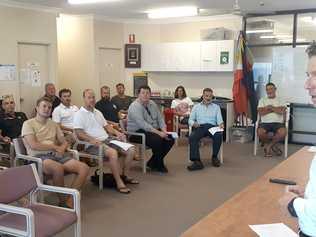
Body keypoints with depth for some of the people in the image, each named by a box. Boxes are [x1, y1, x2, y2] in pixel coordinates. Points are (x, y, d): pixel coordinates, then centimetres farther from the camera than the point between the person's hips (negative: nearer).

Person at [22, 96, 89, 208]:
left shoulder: (54, 124, 23)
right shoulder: (28, 124, 4)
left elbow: (64, 143, 19)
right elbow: (34, 145, -9)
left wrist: (61, 149, -6)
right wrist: (55, 147, -3)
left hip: (56, 155, 6)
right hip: (39, 156, -6)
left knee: (84, 168, -18)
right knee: (58, 168, -40)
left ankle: (69, 202, -20)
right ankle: (63, 202, -17)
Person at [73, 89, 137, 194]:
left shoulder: (98, 112, 21)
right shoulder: (79, 114, -3)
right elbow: (79, 134, -13)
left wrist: (117, 132, 4)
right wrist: (92, 140, -28)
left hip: (107, 139, 8)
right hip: (93, 144, -8)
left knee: (131, 150, -4)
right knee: (113, 153, -35)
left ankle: (125, 175, 11)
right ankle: (119, 183, -26)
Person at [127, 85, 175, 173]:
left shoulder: (152, 104, 10)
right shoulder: (135, 106, -16)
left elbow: (160, 118, 9)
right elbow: (143, 124, -27)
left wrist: (164, 130, -11)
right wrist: (158, 132, -30)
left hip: (153, 130, 8)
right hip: (138, 132, -8)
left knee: (170, 139, -9)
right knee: (157, 139, -31)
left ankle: (152, 162, 2)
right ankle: (159, 165, -8)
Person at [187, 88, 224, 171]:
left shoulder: (216, 107, 22)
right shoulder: (196, 107, 21)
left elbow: (219, 119, 10)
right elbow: (190, 120, 13)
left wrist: (221, 124, -15)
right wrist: (193, 123, -11)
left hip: (212, 126, 0)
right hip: (200, 127, 0)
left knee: (219, 135, -35)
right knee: (192, 137, -33)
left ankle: (214, 156, -14)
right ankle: (197, 161, -38)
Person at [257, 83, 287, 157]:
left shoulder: (280, 100, 15)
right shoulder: (262, 100, 17)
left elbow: (281, 111, -4)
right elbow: (260, 112, 1)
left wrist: (270, 107, -2)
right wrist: (274, 109, -1)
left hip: (278, 123, 0)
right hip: (265, 123, 1)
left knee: (283, 132, -35)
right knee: (260, 132, -33)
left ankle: (268, 146, -8)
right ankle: (273, 146, -2)